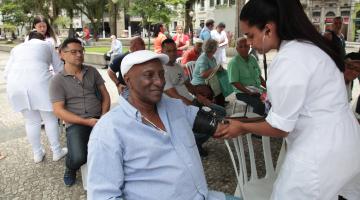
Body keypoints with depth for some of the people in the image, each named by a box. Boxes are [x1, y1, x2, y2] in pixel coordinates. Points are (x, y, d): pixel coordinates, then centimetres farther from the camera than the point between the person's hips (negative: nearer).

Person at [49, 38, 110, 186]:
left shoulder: (92, 71, 11)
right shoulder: (58, 80, 0)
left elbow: (105, 95, 11)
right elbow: (59, 111, -6)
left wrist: (103, 116, -7)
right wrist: (87, 121, -15)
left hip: (98, 118, 3)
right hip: (76, 123, -2)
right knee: (78, 158, -28)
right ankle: (71, 168, 13)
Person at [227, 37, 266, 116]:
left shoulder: (252, 59, 12)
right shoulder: (233, 63, -9)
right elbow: (235, 83, -15)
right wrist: (249, 92, -22)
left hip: (257, 90, 7)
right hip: (243, 92, -7)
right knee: (260, 105, -30)